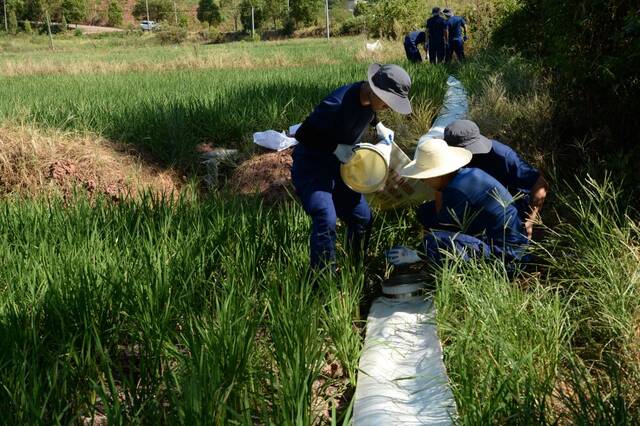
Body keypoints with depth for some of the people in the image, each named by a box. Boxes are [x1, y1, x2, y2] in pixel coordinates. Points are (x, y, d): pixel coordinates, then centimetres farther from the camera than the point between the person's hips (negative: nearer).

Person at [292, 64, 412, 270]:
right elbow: (303, 134, -23)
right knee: (326, 220, -24)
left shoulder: (368, 97, -7)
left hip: (337, 166, 8)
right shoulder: (337, 105, -33)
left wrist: (379, 126, 12)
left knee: (362, 218, 8)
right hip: (310, 166, -8)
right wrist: (335, 148, -26)